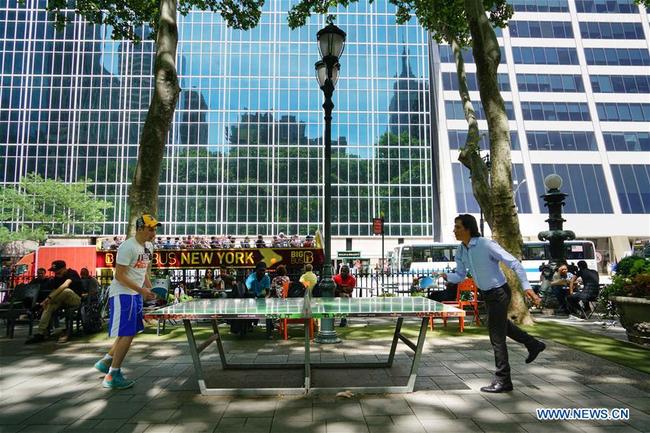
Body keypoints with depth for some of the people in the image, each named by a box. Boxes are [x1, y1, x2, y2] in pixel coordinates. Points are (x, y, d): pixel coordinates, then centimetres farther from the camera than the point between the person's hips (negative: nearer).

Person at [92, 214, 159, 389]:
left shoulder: (148, 246, 8)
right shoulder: (128, 247, -19)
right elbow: (119, 275, -20)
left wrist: (149, 289, 8)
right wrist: (141, 290, -23)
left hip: (136, 295, 9)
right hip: (122, 294, -9)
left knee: (130, 333, 16)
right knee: (127, 334, -7)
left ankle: (105, 362, 33)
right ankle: (113, 376, 5)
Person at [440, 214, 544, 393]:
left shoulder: (486, 245, -25)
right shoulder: (461, 251, -2)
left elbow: (514, 263, -23)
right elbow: (460, 276, 4)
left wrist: (526, 287, -28)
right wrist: (446, 276, -16)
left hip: (499, 293, -9)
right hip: (486, 293, 9)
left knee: (496, 336, -3)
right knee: (502, 324, 28)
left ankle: (503, 381, 12)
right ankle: (533, 345, 52)